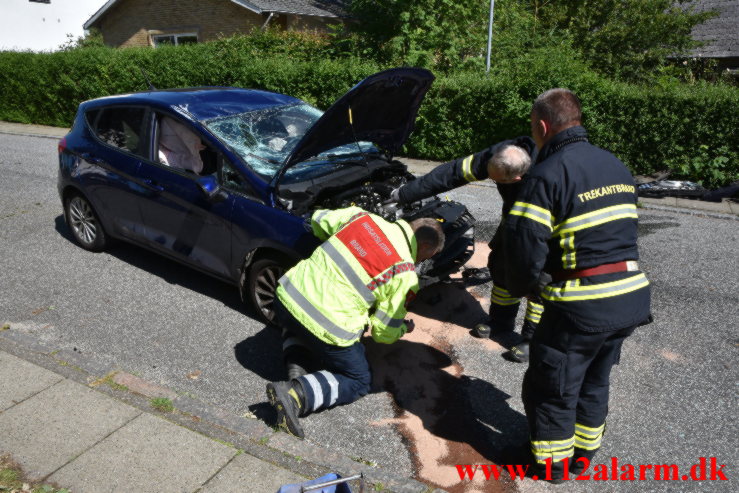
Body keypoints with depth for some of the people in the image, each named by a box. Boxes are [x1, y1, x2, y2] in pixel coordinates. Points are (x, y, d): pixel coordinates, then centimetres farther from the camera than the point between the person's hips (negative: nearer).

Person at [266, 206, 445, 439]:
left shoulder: (363, 216, 6)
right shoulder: (405, 276, -6)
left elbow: (318, 220, 20)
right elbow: (384, 332, -2)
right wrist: (404, 328, 21)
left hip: (286, 297, 6)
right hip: (327, 329, -6)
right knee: (358, 382, 17)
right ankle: (296, 394, -6)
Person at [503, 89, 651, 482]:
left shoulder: (547, 175, -15)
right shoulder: (615, 165, 11)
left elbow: (524, 245, -19)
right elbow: (621, 232, 15)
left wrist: (521, 287, 2)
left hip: (582, 305, -8)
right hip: (631, 297, 8)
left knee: (553, 384, 14)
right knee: (595, 379, 26)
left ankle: (552, 462, 32)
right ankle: (584, 453, 43)